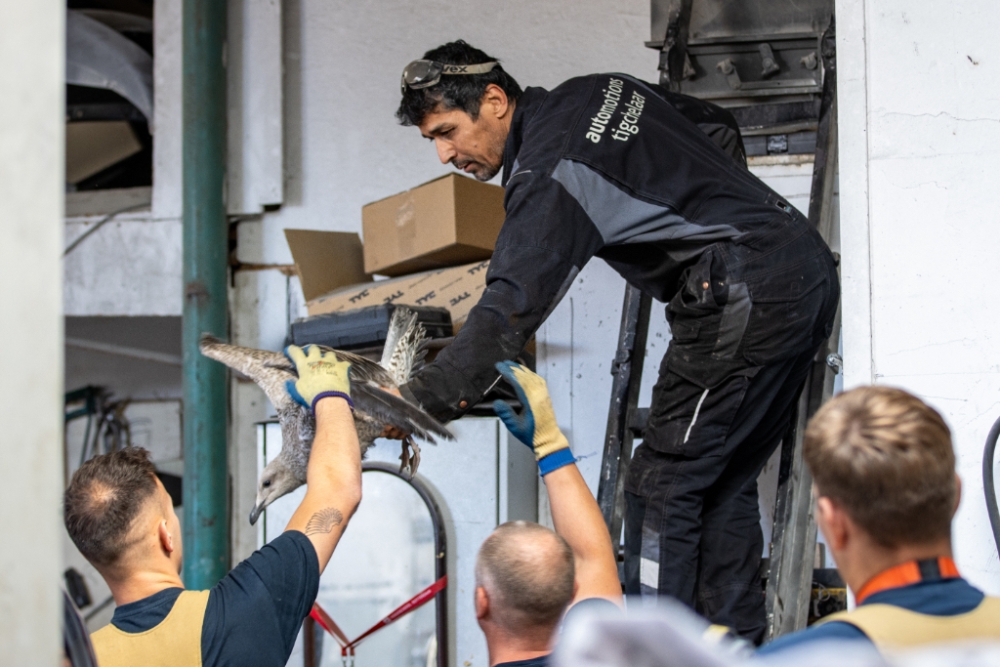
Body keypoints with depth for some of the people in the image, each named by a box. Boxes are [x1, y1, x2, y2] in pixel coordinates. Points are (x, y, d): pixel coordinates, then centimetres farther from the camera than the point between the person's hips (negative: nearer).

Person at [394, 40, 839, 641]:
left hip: (747, 297, -10)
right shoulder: (598, 93, 16)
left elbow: (510, 311, -23)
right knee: (724, 484, 13)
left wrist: (423, 400, -24)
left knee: (664, 485, -5)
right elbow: (718, 128, 28)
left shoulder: (547, 173, -13)